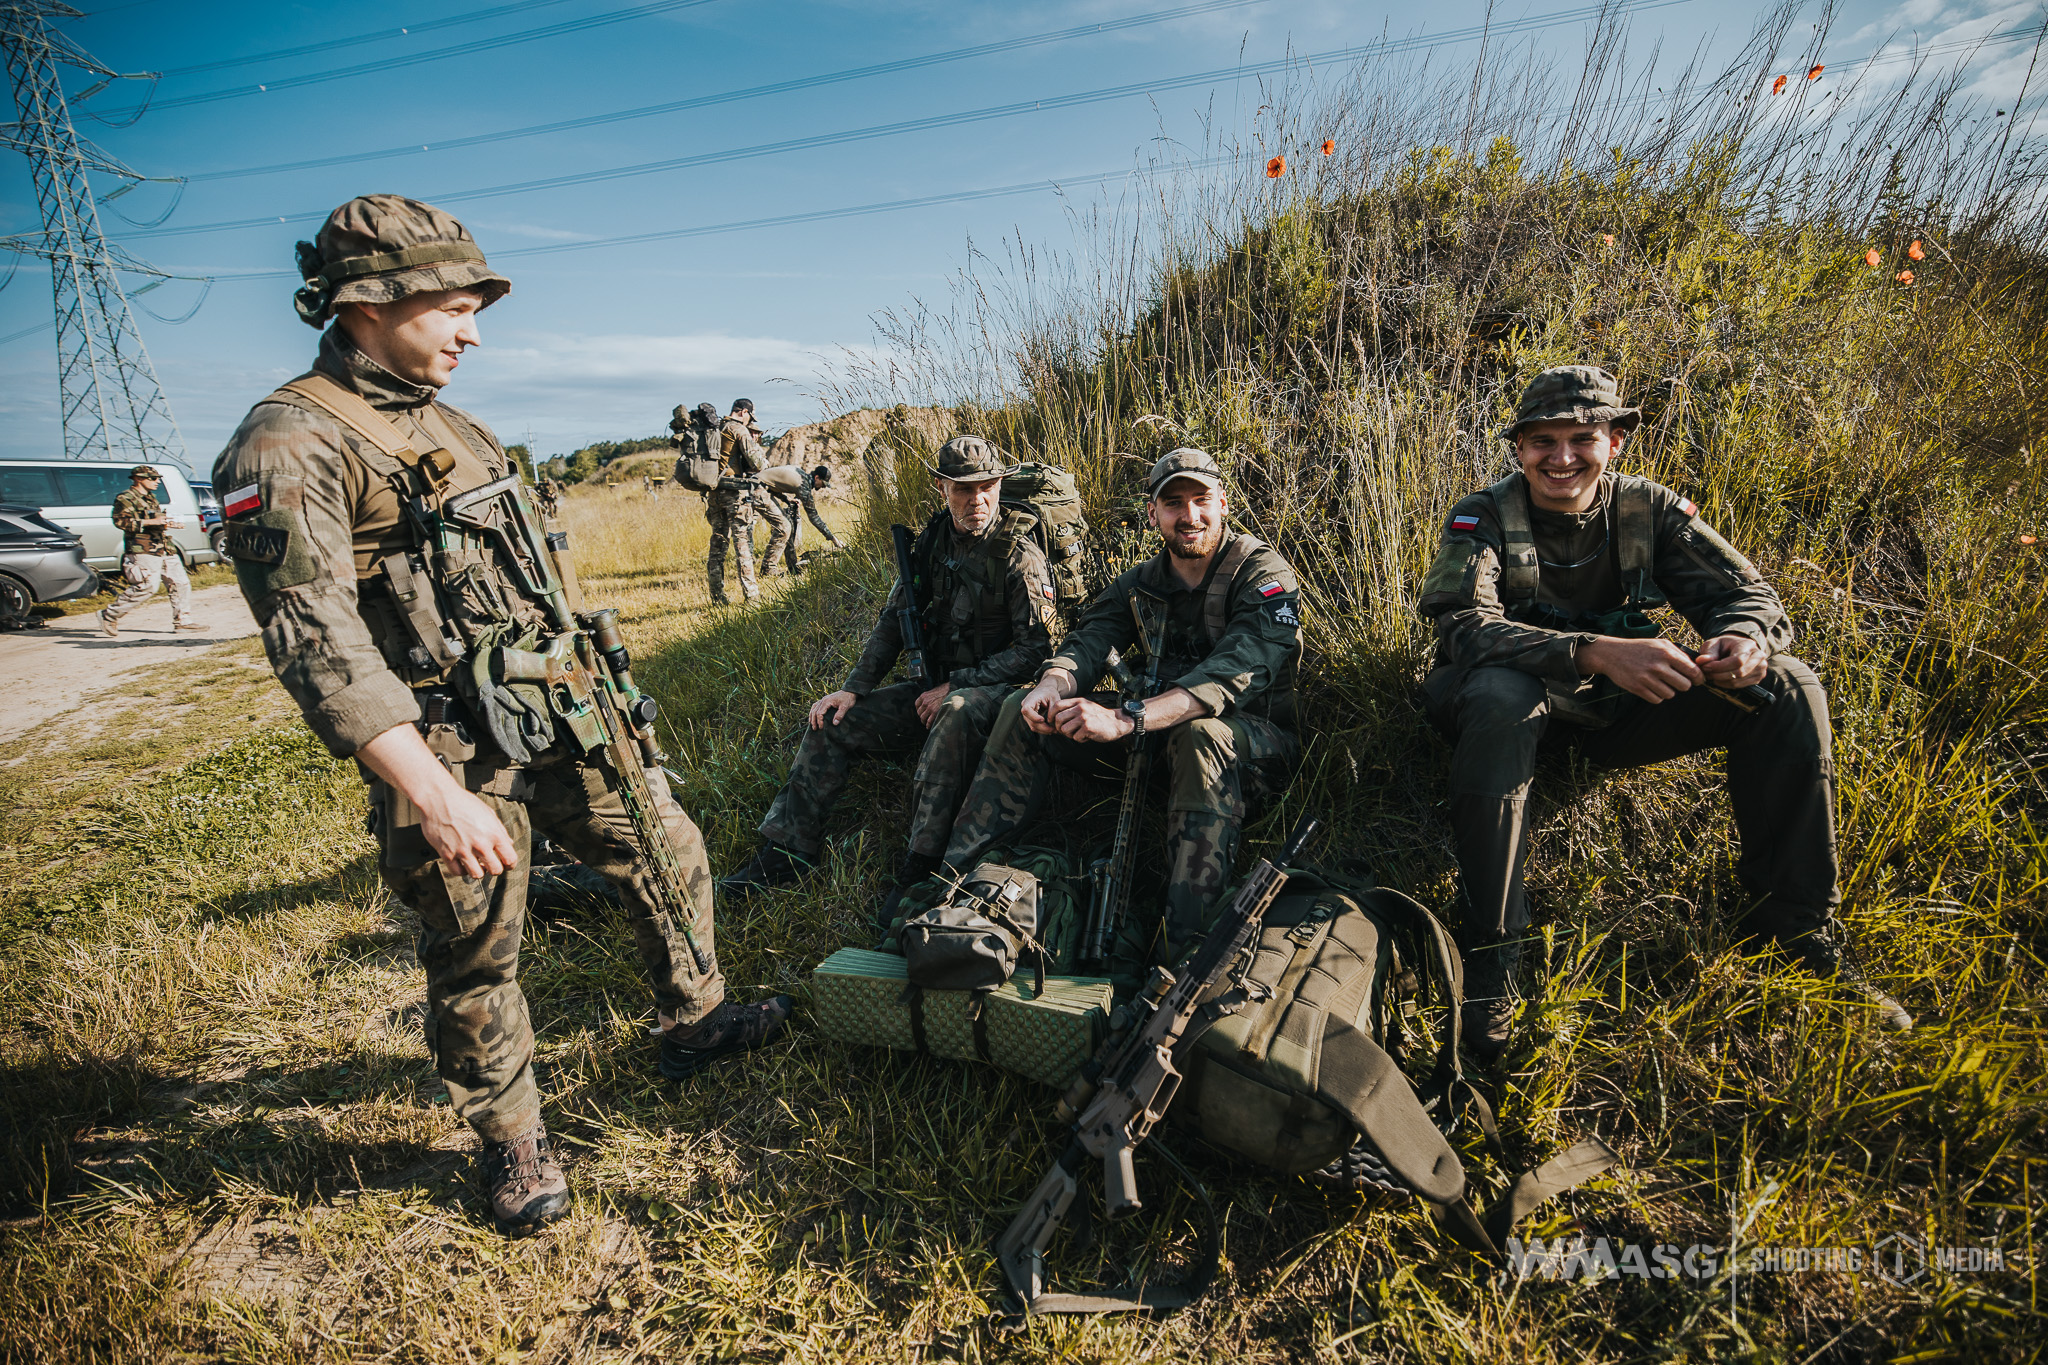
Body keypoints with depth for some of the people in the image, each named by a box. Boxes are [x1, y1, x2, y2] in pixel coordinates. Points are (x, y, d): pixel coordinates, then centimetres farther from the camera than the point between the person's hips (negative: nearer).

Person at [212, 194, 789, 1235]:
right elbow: (318, 642, -24)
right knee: (476, 959, 7)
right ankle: (510, 1141, 30)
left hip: (559, 715, 8)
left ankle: (694, 1022, 35)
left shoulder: (452, 427, 13)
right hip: (448, 748, -7)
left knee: (669, 853, 14)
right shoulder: (290, 444, -14)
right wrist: (436, 795, -31)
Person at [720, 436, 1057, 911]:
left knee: (958, 712, -41)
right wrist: (853, 689, -1)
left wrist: (956, 685, -19)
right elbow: (894, 620, 10)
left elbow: (1035, 647, -16)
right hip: (935, 688, 7)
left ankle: (920, 865, -36)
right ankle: (787, 850, 1)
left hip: (993, 691, -6)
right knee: (833, 719, -2)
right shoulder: (932, 541, 5)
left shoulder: (1020, 555, -13)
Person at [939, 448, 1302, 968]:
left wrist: (1125, 719, -44)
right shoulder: (1140, 583, 7)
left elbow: (1232, 673, -30)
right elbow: (1089, 641, -7)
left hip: (1255, 742, -5)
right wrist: (1052, 685, -33)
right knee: (1023, 710, -7)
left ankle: (1177, 955, -41)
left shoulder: (1264, 574, -14)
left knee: (1200, 734, -42)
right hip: (1155, 735, 6)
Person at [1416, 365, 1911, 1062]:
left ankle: (1798, 924, 0)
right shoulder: (1485, 517, -12)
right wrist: (1595, 651, -42)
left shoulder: (1648, 508, 0)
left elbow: (1747, 591, -3)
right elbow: (1464, 623, -28)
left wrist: (1746, 639, -29)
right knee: (1499, 696, -39)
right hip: (1528, 701, -4)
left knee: (1788, 687, -12)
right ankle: (1490, 952, -31)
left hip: (1617, 711, 4)